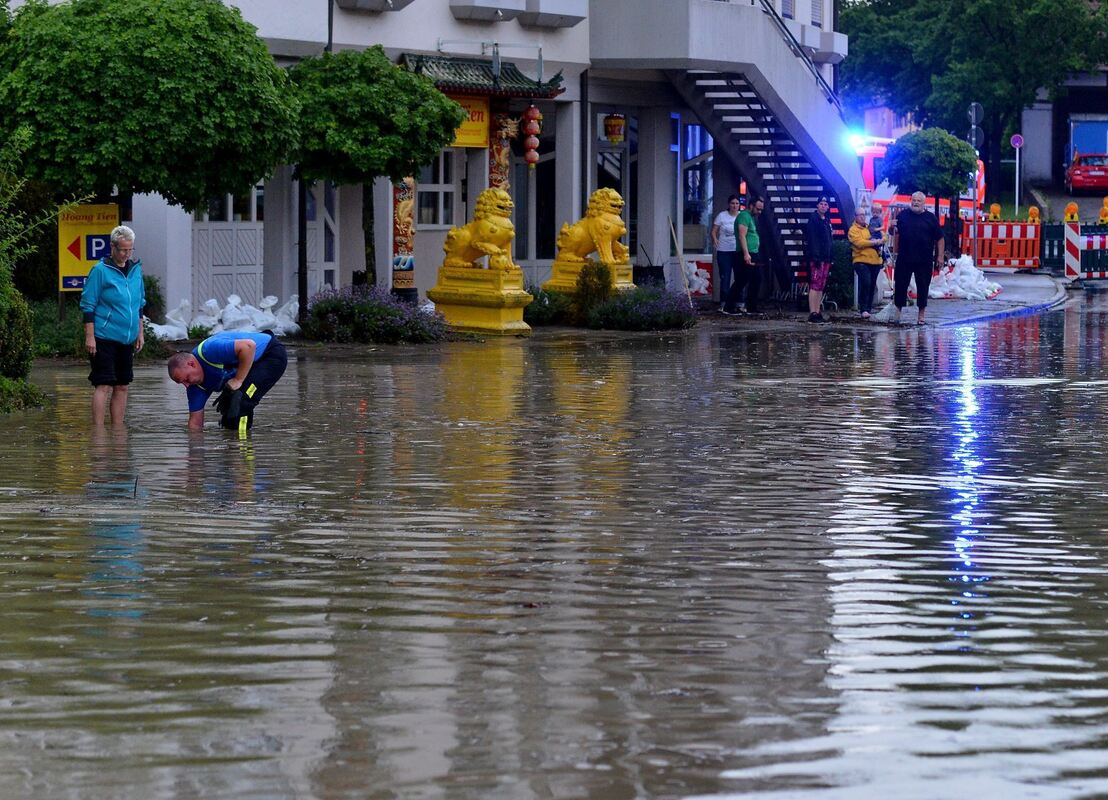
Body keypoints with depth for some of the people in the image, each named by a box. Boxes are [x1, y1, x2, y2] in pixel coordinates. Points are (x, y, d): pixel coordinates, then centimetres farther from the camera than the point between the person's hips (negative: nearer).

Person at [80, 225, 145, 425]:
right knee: (103, 386, -9)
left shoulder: (136, 269, 10)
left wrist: (140, 332, 19)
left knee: (122, 386, 9)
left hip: (127, 340, 7)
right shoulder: (100, 270, -10)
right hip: (104, 339, -7)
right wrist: (89, 337, -13)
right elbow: (88, 306, -9)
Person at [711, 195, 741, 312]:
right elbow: (714, 231, 2)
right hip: (724, 251, -2)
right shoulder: (722, 216, 0)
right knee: (725, 278, 0)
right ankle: (723, 303, 5)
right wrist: (715, 241, -17)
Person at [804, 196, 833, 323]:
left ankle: (817, 313, 11)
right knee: (815, 285, -12)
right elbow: (812, 239, -16)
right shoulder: (814, 218, -8)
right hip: (817, 258, -9)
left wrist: (830, 259, 18)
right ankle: (812, 314, -15)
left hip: (825, 258, 9)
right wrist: (816, 257, -23)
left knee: (821, 287, 9)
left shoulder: (826, 220, 19)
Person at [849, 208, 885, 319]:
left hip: (875, 261, 6)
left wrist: (880, 241, -7)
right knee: (865, 284, -19)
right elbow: (859, 243, -16)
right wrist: (874, 242, -15)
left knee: (872, 285, 9)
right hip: (862, 261, -6)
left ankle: (868, 308, 19)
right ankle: (863, 310, -16)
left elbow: (883, 237, 16)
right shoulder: (853, 230, -1)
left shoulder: (871, 227, 19)